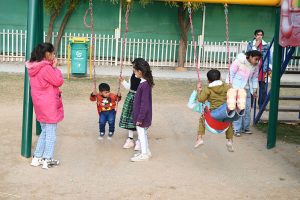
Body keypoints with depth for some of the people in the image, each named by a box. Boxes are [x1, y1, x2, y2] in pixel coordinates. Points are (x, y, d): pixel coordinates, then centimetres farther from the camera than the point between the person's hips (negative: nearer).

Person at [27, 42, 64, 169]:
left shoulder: (33, 67, 7)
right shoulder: (46, 68, -21)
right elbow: (59, 81, -14)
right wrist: (55, 67, -5)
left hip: (40, 104, 9)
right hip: (49, 105, -9)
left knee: (44, 131, 19)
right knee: (51, 132, 3)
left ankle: (37, 158, 21)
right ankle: (47, 160, 8)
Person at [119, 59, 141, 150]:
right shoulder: (133, 76, 7)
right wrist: (123, 81, 5)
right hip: (131, 97, 7)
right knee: (129, 118, 12)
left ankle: (139, 141, 14)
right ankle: (130, 139, 25)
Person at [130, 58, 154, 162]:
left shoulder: (144, 85, -25)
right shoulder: (145, 82, 4)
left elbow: (144, 104, -24)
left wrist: (140, 118, -20)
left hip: (142, 116, -9)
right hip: (143, 116, 9)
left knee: (141, 133, 4)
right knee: (143, 133, 20)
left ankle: (144, 154, 16)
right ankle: (146, 151, 32)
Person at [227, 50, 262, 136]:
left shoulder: (256, 65, 0)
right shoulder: (239, 61, -16)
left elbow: (255, 78, 11)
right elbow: (231, 73, -11)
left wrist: (254, 89, 7)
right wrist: (230, 86, -9)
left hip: (247, 88, 6)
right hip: (236, 87, -5)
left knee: (247, 108, 6)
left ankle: (245, 127, 18)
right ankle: (237, 129, -3)